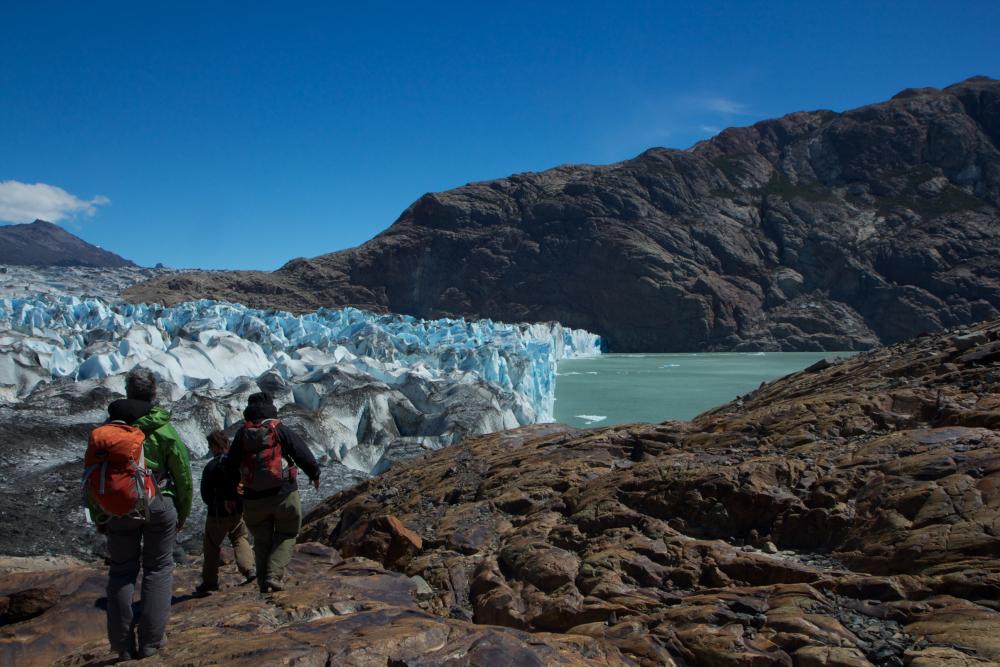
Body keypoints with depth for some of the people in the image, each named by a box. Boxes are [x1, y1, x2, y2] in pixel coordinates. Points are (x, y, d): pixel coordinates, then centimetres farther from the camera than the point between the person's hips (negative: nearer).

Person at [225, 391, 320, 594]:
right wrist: (315, 474, 11)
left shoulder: (242, 434, 3)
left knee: (262, 540, 17)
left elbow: (230, 467, 8)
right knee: (286, 534, 13)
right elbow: (304, 456, -7)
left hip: (253, 498, 3)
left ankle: (264, 584, 17)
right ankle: (274, 576, -3)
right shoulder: (281, 430, -6)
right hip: (283, 493, -3)